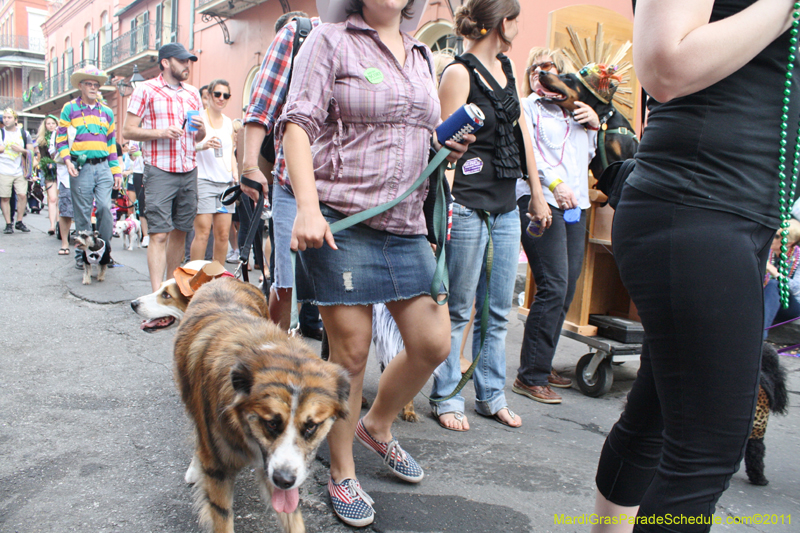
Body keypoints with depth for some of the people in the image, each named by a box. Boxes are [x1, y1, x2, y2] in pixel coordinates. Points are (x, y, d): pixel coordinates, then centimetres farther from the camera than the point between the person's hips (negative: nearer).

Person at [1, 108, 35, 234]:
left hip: (20, 171, 2)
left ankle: (19, 222, 8)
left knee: (22, 195, -6)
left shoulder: (23, 133, 10)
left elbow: (31, 151, 8)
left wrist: (21, 149, -8)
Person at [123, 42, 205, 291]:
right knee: (159, 234, -10)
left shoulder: (193, 93, 18)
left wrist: (201, 129, 0)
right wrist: (160, 132, -16)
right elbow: (128, 130, -2)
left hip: (189, 171, 5)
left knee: (180, 232, 9)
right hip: (160, 171, -5)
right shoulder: (146, 89, 2)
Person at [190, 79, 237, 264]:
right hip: (204, 180, -5)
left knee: (223, 233, 3)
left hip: (226, 182, 5)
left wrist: (235, 174, 9)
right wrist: (202, 145, -25)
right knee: (202, 232, -10)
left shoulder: (229, 122, 18)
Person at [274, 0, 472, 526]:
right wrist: (307, 205, -22)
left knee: (434, 344, 5)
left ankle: (376, 426, 32)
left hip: (406, 225, 6)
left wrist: (448, 146, 3)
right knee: (351, 352, 0)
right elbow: (298, 123, -9)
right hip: (342, 221, -6)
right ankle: (342, 474, 21)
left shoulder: (421, 57, 18)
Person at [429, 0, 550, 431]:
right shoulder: (459, 72, -8)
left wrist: (537, 195, 18)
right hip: (469, 208, -8)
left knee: (497, 311, 12)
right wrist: (447, 209, -20)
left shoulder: (505, 68, 14)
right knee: (457, 311, 2)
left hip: (506, 207, 8)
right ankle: (445, 398, 16)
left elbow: (521, 130, 19)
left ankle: (491, 395, 25)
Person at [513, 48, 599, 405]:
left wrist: (594, 125, 11)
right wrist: (554, 182, -21)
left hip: (576, 204, 7)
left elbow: (589, 154, 28)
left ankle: (542, 365, 17)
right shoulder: (526, 108, 8)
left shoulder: (575, 110, 26)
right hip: (540, 202, -7)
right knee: (553, 288, -14)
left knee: (566, 289, 5)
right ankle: (530, 376, -7)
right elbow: (526, 151, -8)